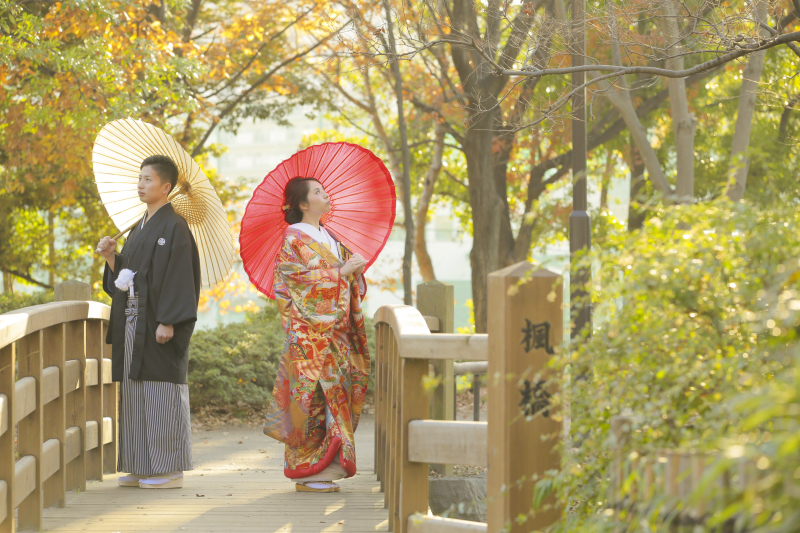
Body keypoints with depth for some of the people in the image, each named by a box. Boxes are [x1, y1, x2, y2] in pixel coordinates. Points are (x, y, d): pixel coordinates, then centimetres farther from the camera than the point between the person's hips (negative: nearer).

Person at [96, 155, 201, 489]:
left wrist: (168, 322, -21)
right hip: (134, 322, 9)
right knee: (136, 395, 9)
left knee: (162, 396, -7)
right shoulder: (141, 229, 18)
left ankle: (170, 470, -3)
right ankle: (142, 468, 13)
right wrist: (111, 257, 2)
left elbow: (178, 275, -16)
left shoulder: (174, 227, -9)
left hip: (158, 325, -9)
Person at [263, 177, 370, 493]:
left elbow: (350, 284, 19)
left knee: (333, 393, 4)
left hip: (335, 333, 8)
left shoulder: (331, 238, 19)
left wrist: (356, 269, -2)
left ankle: (325, 468, 8)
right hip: (308, 332, -7)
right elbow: (300, 279, -14)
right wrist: (340, 272, -14)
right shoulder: (293, 238, -4)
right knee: (312, 395, -9)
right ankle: (307, 471, -6)